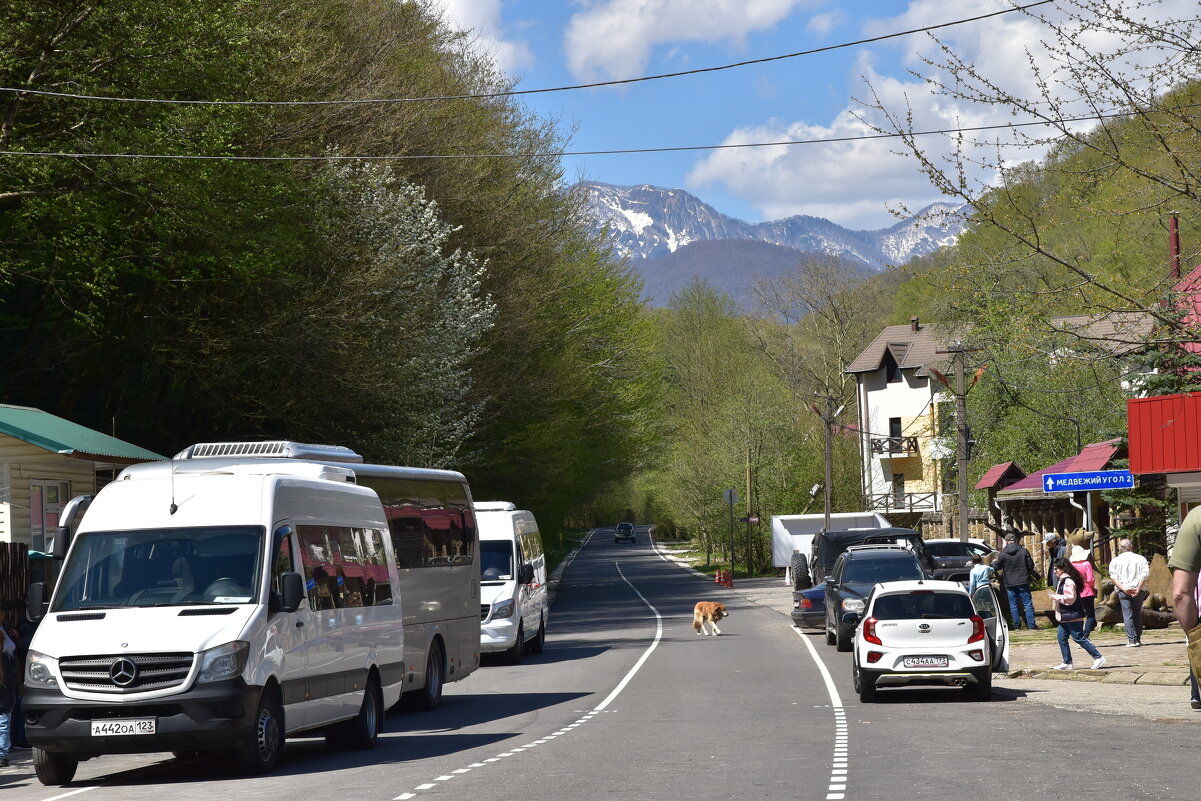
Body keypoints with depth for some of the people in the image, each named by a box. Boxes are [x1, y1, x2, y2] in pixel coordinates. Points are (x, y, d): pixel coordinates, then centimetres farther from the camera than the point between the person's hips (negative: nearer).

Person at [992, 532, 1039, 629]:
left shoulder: (1003, 554, -7)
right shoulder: (1023, 551, -7)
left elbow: (997, 567, 4)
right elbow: (1031, 565, -3)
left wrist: (994, 562, 26)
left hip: (1010, 584, 0)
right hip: (1023, 581, 0)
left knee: (1013, 605, 9)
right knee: (1028, 603, 4)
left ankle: (1017, 625, 8)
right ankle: (1031, 624, 0)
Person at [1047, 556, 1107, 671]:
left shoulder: (1068, 581, -18)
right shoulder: (1062, 580, 15)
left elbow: (1070, 598, -22)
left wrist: (1056, 597, -18)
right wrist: (1055, 596, 12)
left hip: (1072, 616, -11)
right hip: (1066, 617, 11)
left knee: (1079, 638, -7)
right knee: (1061, 637, 9)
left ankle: (1098, 657, -4)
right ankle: (1067, 663, 13)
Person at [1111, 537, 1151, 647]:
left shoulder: (1115, 561, 4)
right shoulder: (1140, 559, 4)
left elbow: (1114, 577, -6)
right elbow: (1144, 575, -6)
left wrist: (1124, 589, -12)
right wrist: (1138, 588, -11)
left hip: (1123, 591, -1)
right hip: (1138, 591, 1)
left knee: (1127, 614, 0)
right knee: (1137, 614, 14)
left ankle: (1131, 640, -7)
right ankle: (1138, 638, 16)